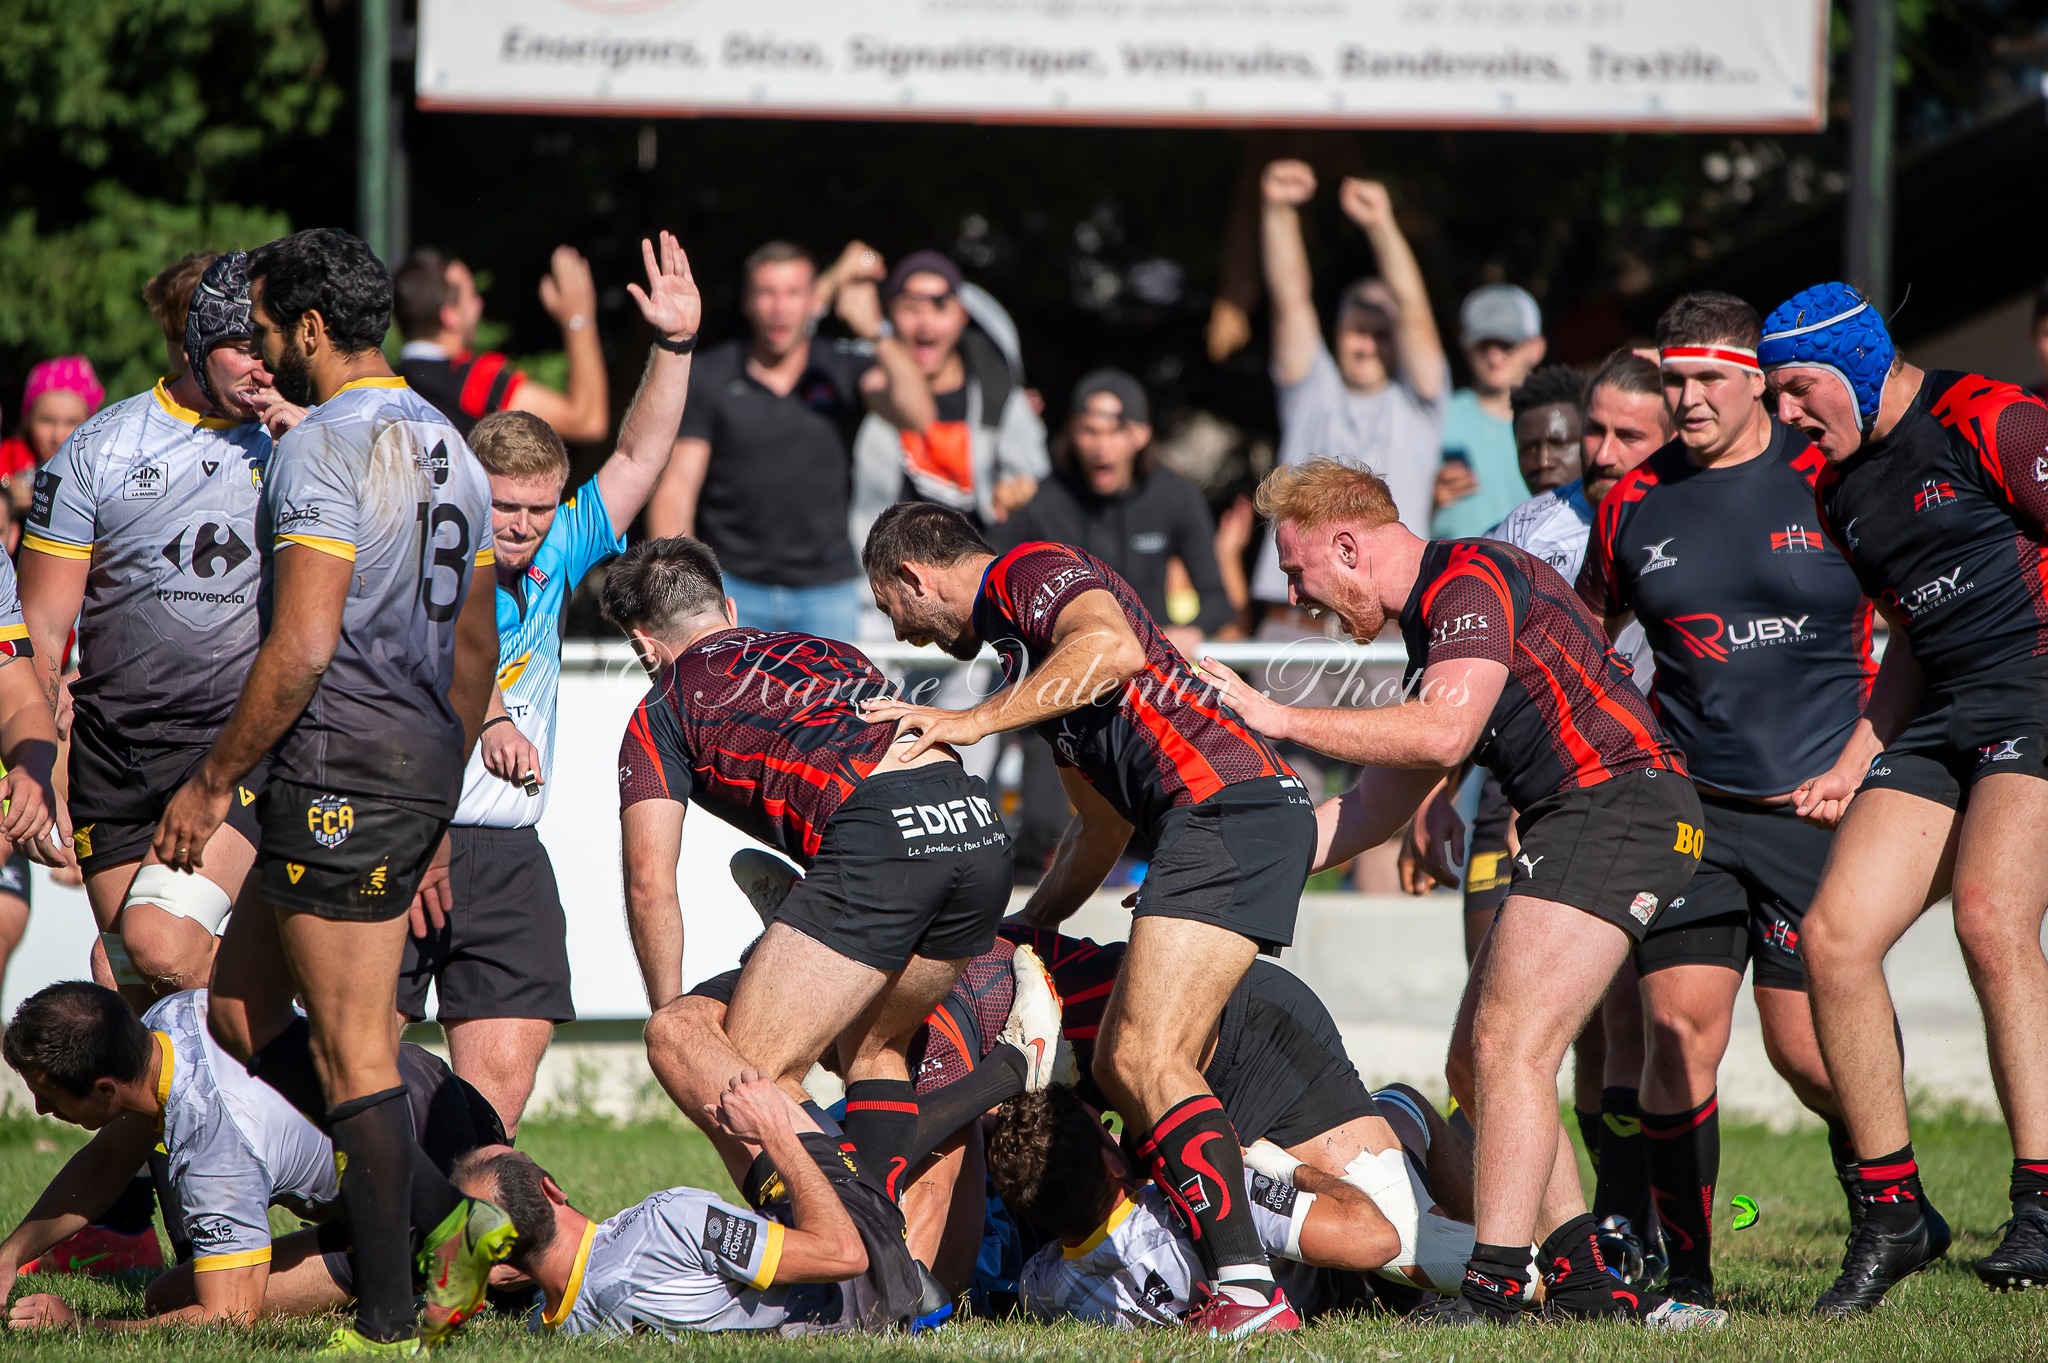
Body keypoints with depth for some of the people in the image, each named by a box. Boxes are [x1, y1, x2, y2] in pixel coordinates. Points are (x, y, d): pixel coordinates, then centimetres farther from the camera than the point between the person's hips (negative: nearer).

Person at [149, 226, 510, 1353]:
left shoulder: (323, 446, -13)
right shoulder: (447, 447, 17)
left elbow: (301, 647, -20)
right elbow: (476, 646, 22)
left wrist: (213, 780, -12)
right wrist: (438, 804, 28)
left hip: (340, 765, -9)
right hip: (424, 757, 9)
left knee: (353, 1049, -5)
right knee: (239, 1011, 14)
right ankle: (444, 1217, 7)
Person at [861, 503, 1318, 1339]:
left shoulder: (1029, 572, 1)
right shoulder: (1019, 642, 30)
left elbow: (1114, 649, -22)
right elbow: (1102, 825, 37)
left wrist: (974, 722, -18)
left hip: (1226, 803, -11)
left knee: (1146, 1058, -18)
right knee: (1122, 1069, 9)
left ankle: (1249, 1290, -28)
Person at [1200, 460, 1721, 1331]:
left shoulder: (1470, 579, -9)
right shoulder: (1431, 615, 22)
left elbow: (1444, 731, -24)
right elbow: (1378, 806, 26)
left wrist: (1280, 720, -16)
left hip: (1618, 804, -11)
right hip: (1570, 827, 11)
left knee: (1508, 1046, -17)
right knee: (1477, 1069, 10)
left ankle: (1495, 1287, -22)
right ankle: (1584, 1283, 10)